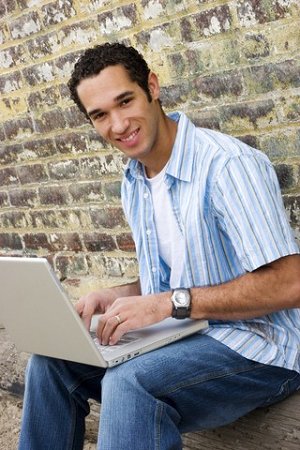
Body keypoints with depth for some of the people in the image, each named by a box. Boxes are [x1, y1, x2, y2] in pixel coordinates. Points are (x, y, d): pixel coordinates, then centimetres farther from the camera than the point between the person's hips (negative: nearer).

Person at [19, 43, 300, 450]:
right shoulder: (134, 184, 9)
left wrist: (171, 302, -24)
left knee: (129, 383, -33)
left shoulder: (227, 164, -19)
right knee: (51, 358, -1)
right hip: (183, 336, 8)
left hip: (256, 350, -8)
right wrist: (115, 298, -1)